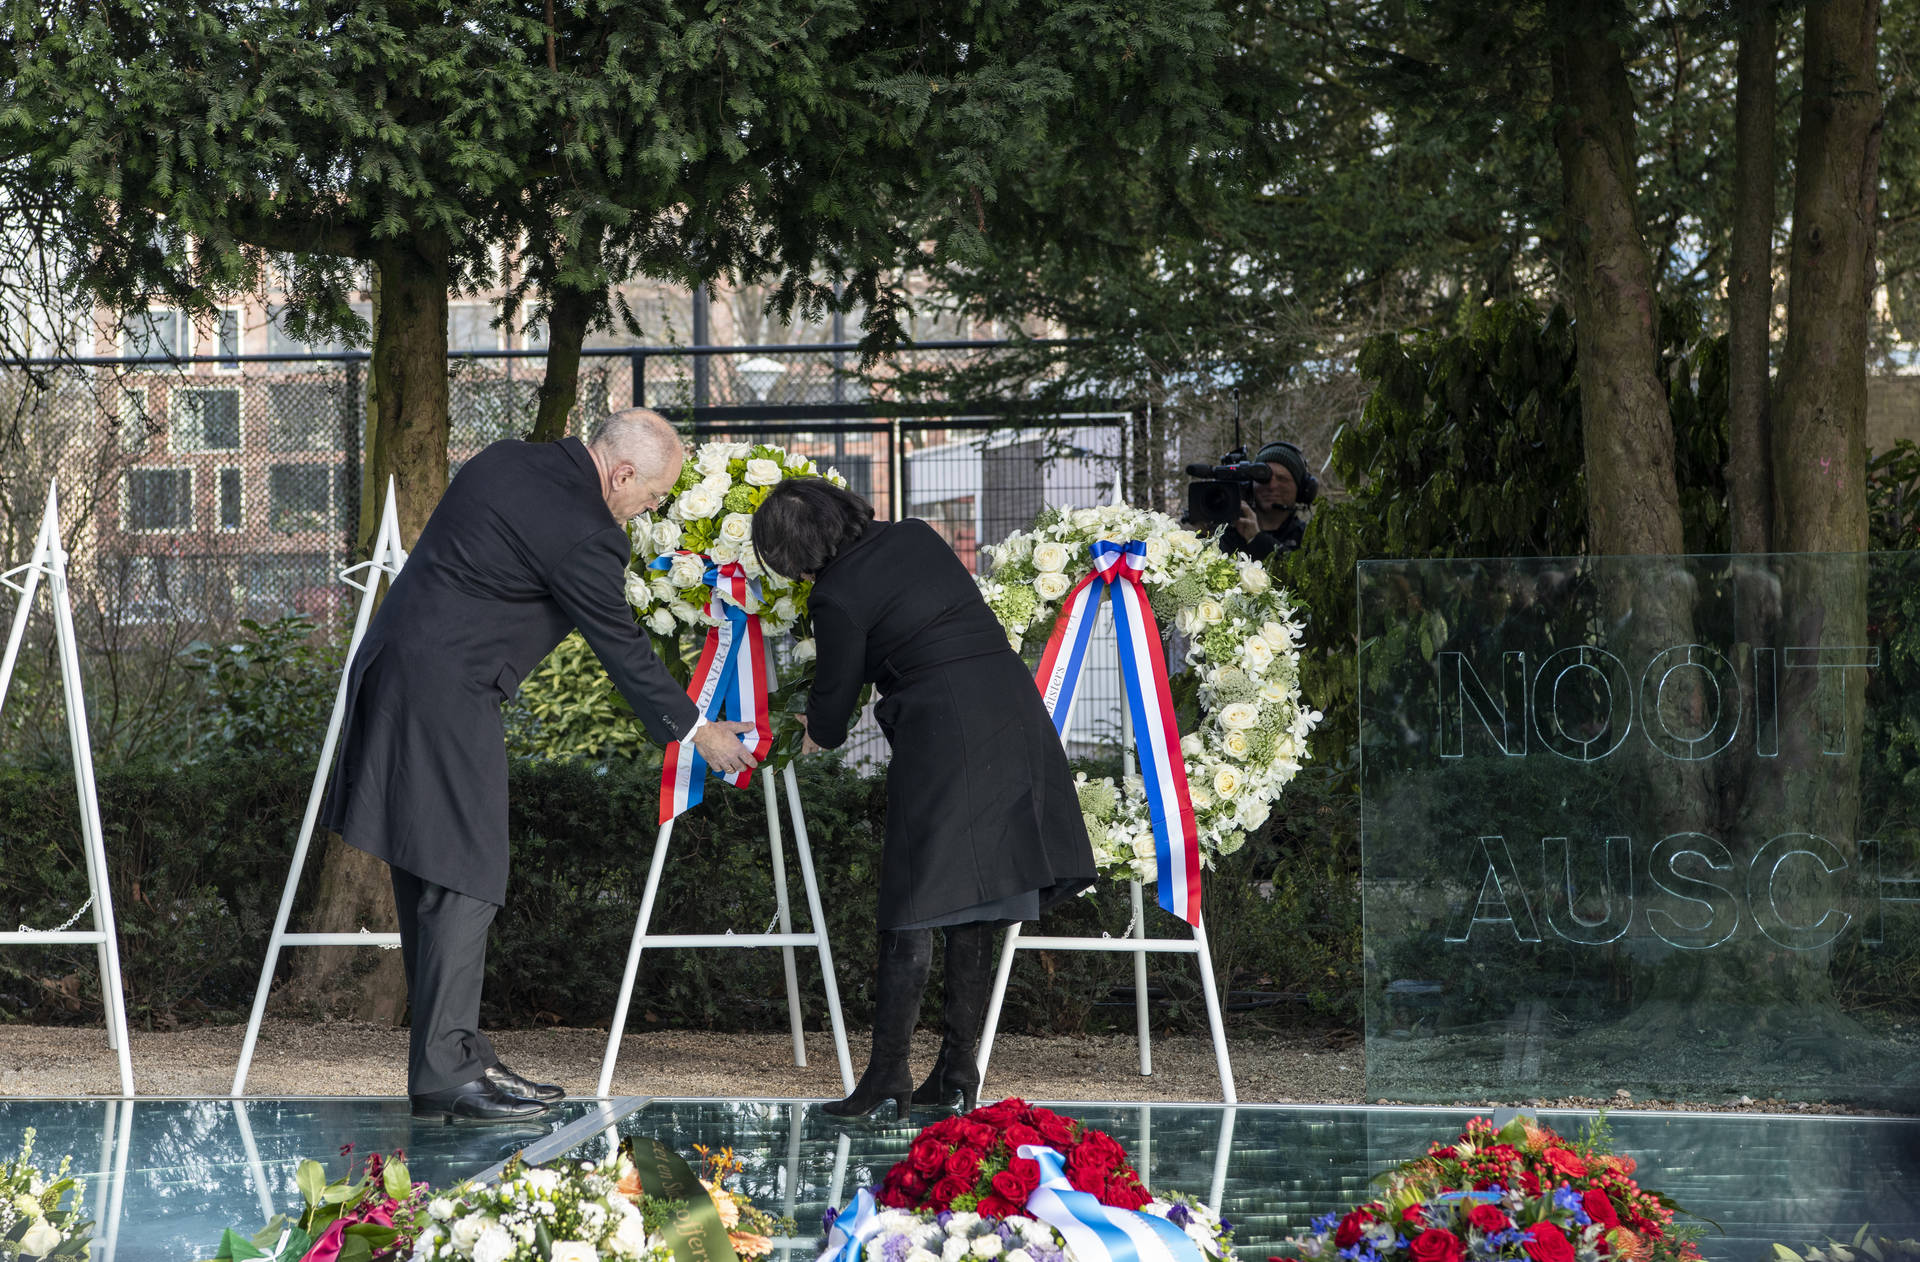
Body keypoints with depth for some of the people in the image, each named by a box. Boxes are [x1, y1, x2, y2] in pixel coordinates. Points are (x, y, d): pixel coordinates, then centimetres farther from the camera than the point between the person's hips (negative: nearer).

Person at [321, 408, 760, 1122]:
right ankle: (444, 1072, -8)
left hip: (391, 671, 10)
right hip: (443, 695, -10)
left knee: (430, 880, 11)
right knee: (462, 881, -8)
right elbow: (623, 651, -5)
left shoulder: (508, 462, 12)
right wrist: (697, 732, 8)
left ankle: (457, 1056, 15)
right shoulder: (584, 536, -15)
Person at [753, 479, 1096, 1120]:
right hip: (1014, 712, 7)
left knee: (915, 909, -3)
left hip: (942, 736, -7)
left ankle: (888, 1077, -4)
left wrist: (819, 733, 27)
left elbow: (836, 695, 4)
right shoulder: (917, 537, 12)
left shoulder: (837, 598, -7)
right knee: (973, 906, 10)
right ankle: (957, 1074, 12)